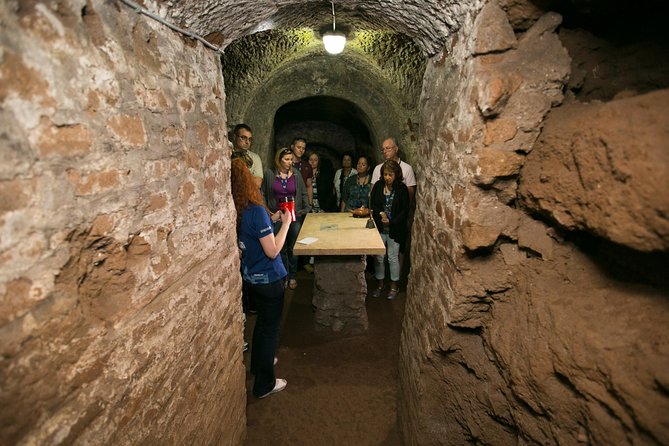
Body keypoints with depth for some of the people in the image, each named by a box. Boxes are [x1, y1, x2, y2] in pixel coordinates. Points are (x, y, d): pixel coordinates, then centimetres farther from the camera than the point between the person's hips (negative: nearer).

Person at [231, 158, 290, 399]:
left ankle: (258, 362, 47)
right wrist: (285, 224, -16)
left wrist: (270, 220, 6)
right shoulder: (256, 210, -27)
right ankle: (264, 384, 25)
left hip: (249, 276, 8)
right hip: (268, 278, -7)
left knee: (262, 320, 28)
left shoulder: (233, 210, -4)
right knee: (270, 327, 10)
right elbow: (272, 251, -25)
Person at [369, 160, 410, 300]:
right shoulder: (378, 186, 0)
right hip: (379, 228, 3)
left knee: (393, 258, 6)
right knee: (378, 257, 9)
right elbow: (372, 204, 2)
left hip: (395, 229, -3)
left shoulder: (402, 189, -7)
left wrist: (391, 221, -17)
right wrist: (381, 213, -16)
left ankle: (394, 286, 24)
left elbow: (405, 210, -6)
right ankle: (380, 284, 26)